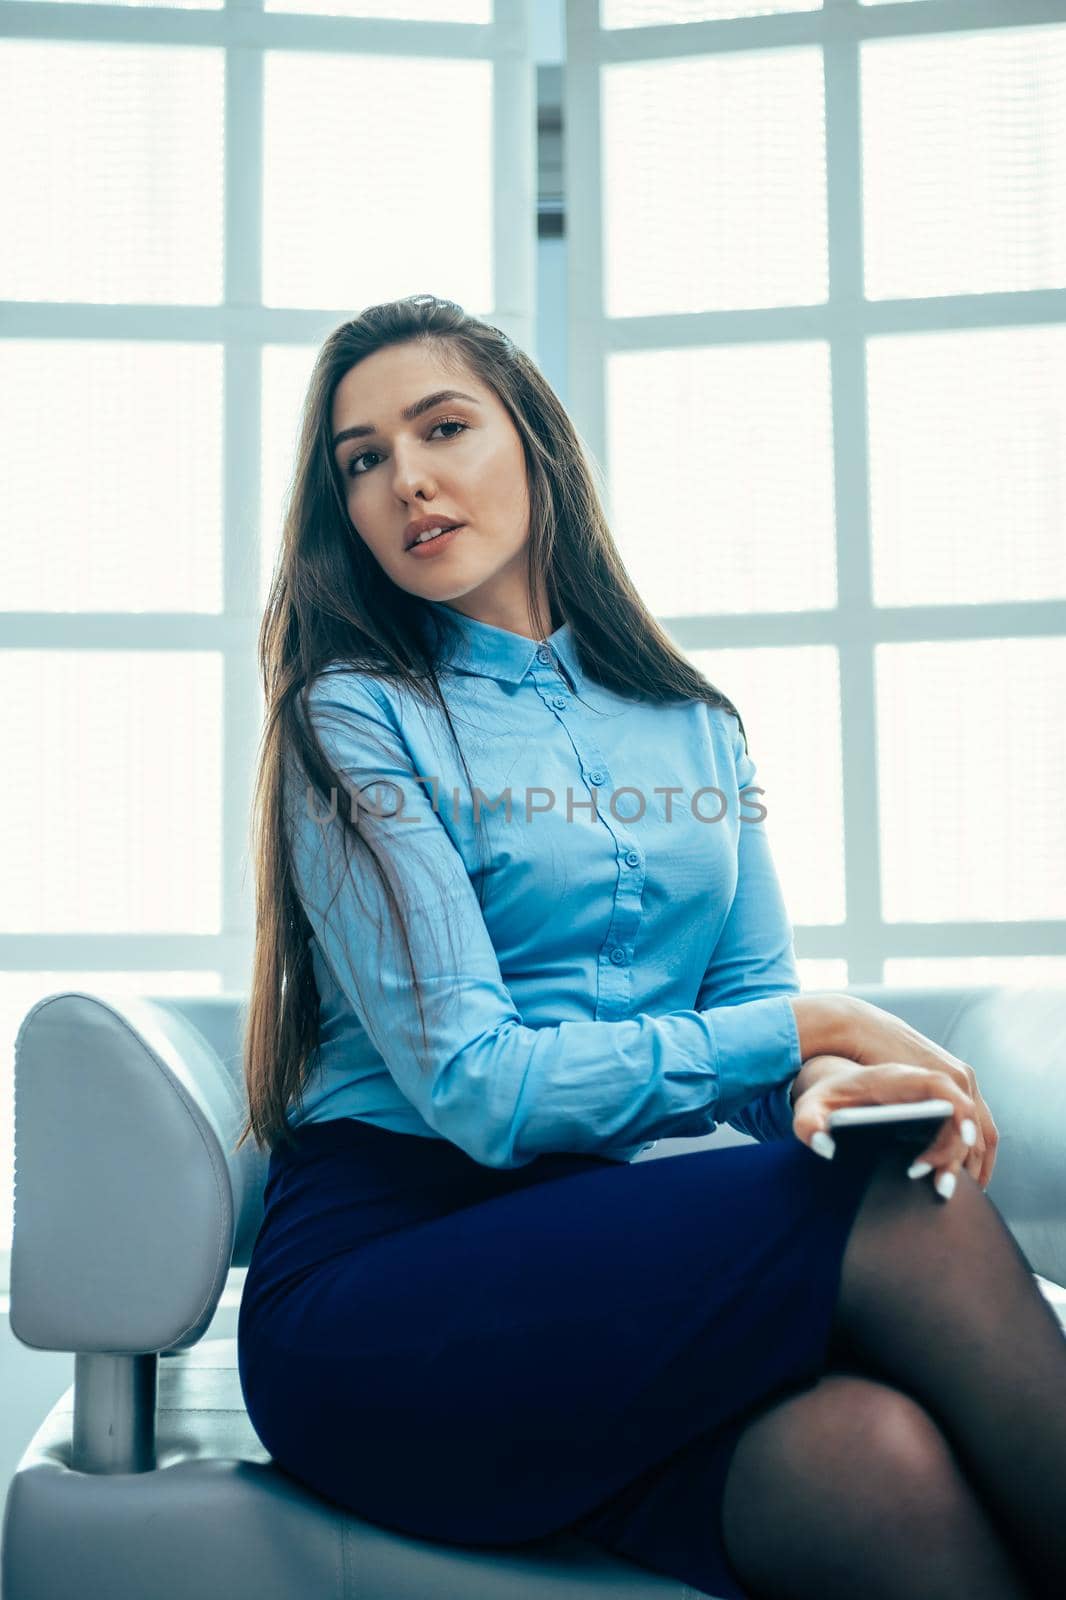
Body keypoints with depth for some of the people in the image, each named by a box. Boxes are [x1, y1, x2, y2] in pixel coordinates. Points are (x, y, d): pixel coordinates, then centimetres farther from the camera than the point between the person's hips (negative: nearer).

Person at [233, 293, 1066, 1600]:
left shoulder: (694, 726, 15)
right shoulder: (353, 718, -2)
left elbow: (758, 995, 10)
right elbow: (474, 1084, -11)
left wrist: (835, 1085, -15)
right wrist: (796, 1034, -10)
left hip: (615, 1258, 4)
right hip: (375, 1282, -4)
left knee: (882, 1461, -31)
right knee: (907, 1230, -27)